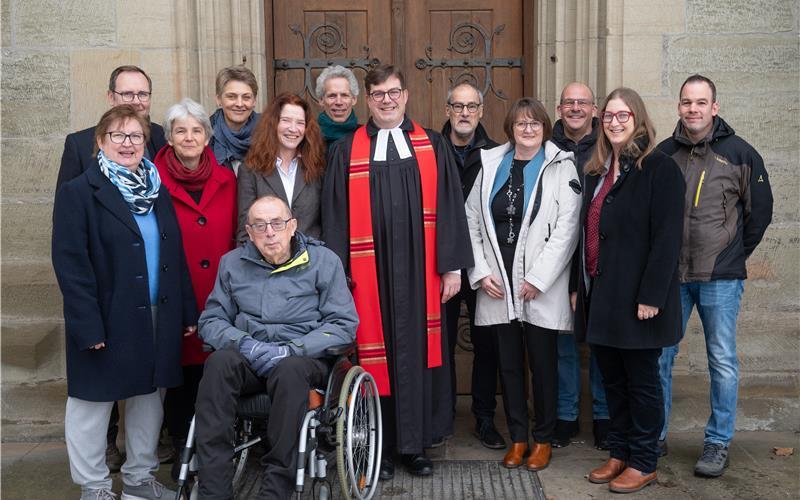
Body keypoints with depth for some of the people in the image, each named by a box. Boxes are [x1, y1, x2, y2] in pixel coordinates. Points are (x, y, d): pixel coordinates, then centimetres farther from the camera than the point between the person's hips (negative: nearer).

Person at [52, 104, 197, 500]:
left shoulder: (157, 192, 12)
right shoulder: (78, 193, -7)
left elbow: (175, 255, 13)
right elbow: (70, 263, -13)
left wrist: (187, 311, 7)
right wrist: (88, 325, -19)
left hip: (157, 319, 6)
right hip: (106, 321, -6)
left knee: (148, 398, 15)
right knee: (93, 401, 7)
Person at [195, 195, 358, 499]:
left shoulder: (323, 261, 5)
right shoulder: (232, 263, 14)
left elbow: (344, 325, -1)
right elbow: (210, 321, 11)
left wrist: (290, 350, -14)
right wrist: (244, 343, -11)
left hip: (304, 358, -2)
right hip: (246, 358, 3)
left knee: (290, 370, -37)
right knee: (219, 362, -32)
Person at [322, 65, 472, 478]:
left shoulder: (433, 147, 6)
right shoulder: (346, 152, 5)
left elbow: (449, 210, 4)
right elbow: (334, 217, 3)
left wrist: (453, 266, -2)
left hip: (420, 272, 1)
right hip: (368, 274, 0)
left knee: (418, 352, 6)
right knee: (375, 356, 4)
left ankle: (415, 443, 20)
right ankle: (379, 445, 17)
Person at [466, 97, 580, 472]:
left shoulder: (561, 167, 0)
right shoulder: (491, 164, 11)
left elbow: (566, 229, -8)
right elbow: (472, 221, 8)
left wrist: (537, 278, -13)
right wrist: (482, 273, -1)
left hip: (542, 289, -3)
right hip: (497, 286, 3)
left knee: (543, 363, 4)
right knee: (508, 363, 9)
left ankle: (543, 440, 19)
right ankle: (517, 437, 21)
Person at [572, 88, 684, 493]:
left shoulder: (659, 168, -8)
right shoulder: (596, 171, 14)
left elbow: (667, 237, -15)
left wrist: (651, 296, -19)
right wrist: (578, 286, 11)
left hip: (636, 299, -7)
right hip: (598, 296, 7)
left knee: (641, 381, 4)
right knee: (612, 379, 14)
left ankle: (644, 463, 17)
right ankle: (619, 454, 27)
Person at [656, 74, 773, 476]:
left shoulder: (739, 153, -2)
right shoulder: (663, 153, 4)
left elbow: (760, 210, 5)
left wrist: (735, 255, 5)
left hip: (720, 278, -2)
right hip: (669, 275, 2)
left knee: (722, 362, 6)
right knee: (659, 357, 8)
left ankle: (718, 443, 19)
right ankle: (655, 436, 22)